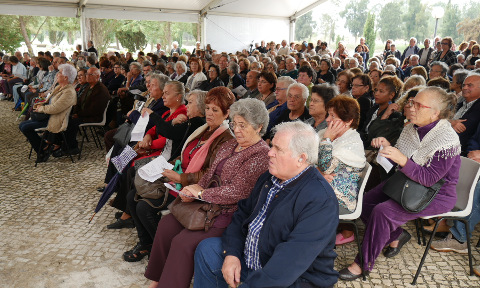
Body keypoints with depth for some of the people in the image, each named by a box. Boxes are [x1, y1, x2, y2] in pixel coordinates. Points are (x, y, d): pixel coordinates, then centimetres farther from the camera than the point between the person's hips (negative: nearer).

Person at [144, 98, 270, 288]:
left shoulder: (261, 155, -16)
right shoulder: (229, 145, 11)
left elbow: (237, 191, -23)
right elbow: (210, 174, 15)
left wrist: (201, 193, -15)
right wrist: (196, 188, -6)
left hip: (231, 214, -8)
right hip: (210, 203, 9)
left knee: (183, 242, -20)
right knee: (166, 224, -2)